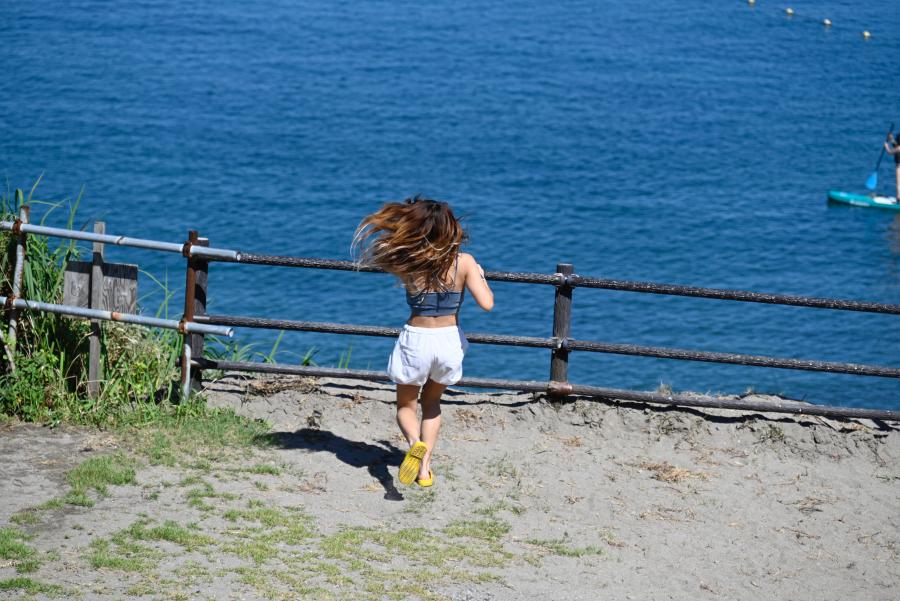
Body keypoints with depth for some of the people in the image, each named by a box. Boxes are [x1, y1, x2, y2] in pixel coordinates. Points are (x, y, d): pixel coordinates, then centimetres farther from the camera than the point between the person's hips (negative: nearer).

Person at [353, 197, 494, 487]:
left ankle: (415, 444, -15)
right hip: (449, 341, 2)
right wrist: (481, 276, 1)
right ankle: (425, 469, 21)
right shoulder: (464, 262, -15)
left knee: (406, 406, 19)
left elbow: (378, 256, 4)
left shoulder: (406, 263, -14)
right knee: (431, 402, 28)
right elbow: (486, 303, -18)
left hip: (415, 341, -2)